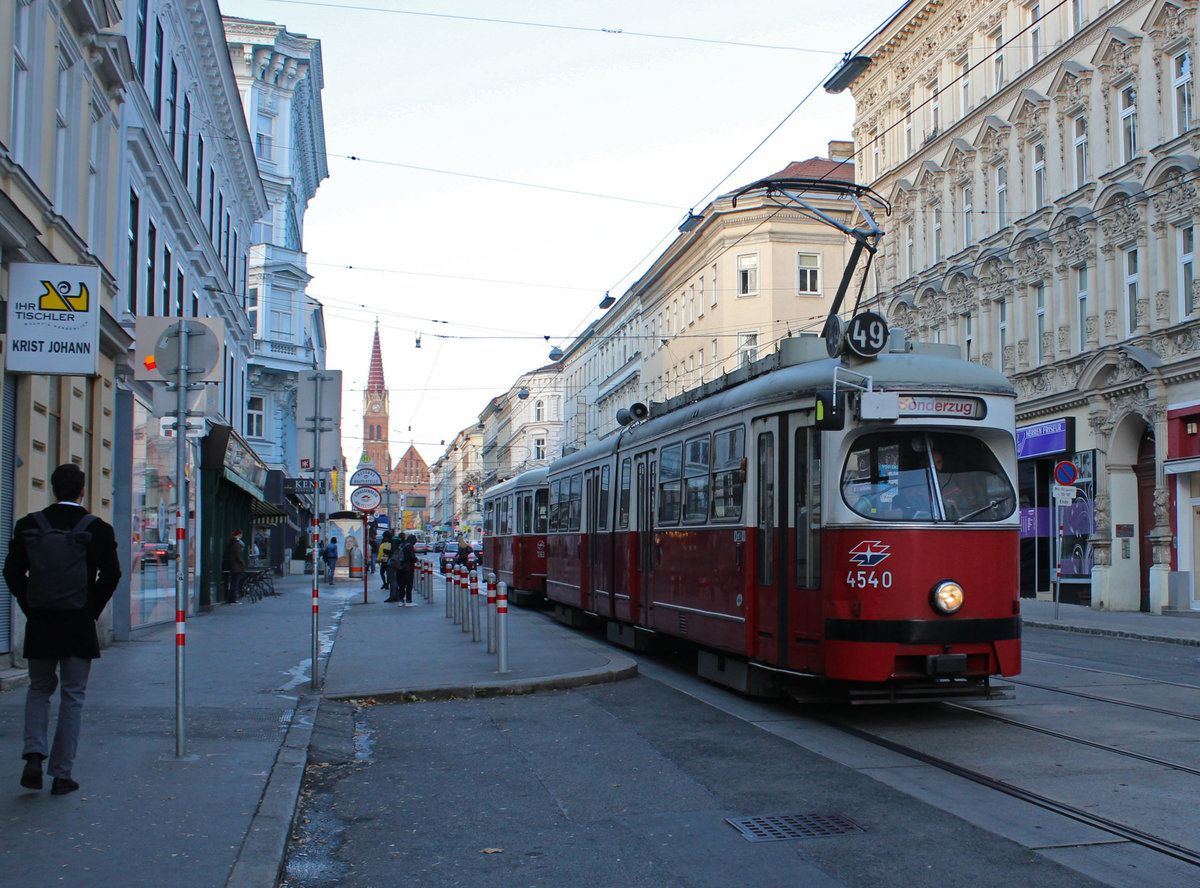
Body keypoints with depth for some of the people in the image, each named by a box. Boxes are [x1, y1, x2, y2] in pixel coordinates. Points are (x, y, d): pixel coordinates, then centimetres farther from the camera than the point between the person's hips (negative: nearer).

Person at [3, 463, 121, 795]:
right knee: (72, 697, 7)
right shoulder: (99, 529, -6)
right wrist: (92, 612, 3)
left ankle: (34, 755, 2)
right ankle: (61, 774, 8)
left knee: (39, 690, 20)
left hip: (40, 626, 2)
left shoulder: (28, 525, 1)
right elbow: (111, 575, -10)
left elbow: (12, 572, -1)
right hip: (80, 628, -2)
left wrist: (31, 609, 7)